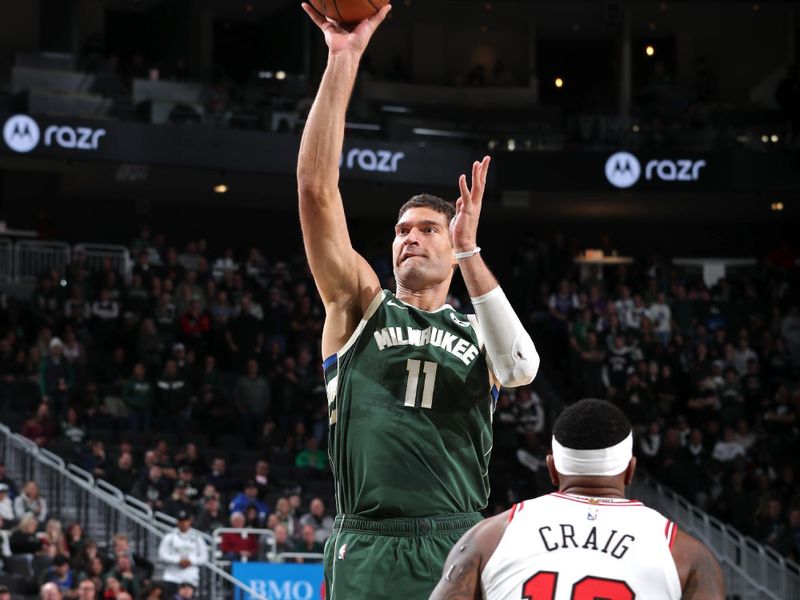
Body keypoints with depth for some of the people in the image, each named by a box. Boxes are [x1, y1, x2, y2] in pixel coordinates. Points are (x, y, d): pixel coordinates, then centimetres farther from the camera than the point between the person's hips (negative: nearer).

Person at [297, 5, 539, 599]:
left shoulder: (477, 331, 16)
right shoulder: (361, 306, 13)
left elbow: (521, 368, -10)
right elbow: (317, 188, 2)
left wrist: (469, 251, -11)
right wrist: (344, 59, -4)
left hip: (458, 548, 1)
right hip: (367, 547, -1)